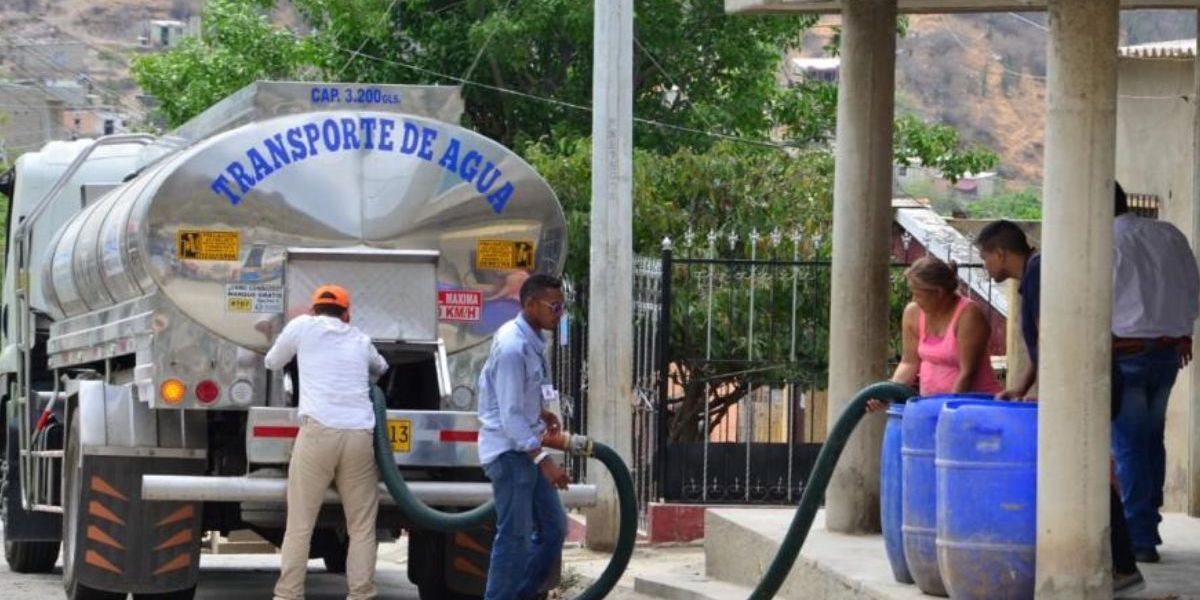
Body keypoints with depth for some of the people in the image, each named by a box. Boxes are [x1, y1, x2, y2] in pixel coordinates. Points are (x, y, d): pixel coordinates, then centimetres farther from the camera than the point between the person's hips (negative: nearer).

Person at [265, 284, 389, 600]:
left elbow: (272, 363, 29)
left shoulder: (302, 326, 14)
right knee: (362, 527, 7)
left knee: (299, 524, 1)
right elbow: (381, 369, 44)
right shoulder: (360, 339, 23)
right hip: (359, 434, 2)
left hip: (319, 431, -2)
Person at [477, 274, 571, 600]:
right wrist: (543, 460, -28)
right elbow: (510, 416, -25)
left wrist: (542, 414, 13)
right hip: (510, 451, -10)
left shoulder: (532, 341, 7)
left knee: (553, 527, 11)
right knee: (515, 535, -7)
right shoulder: (513, 347, -22)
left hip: (526, 447, 10)